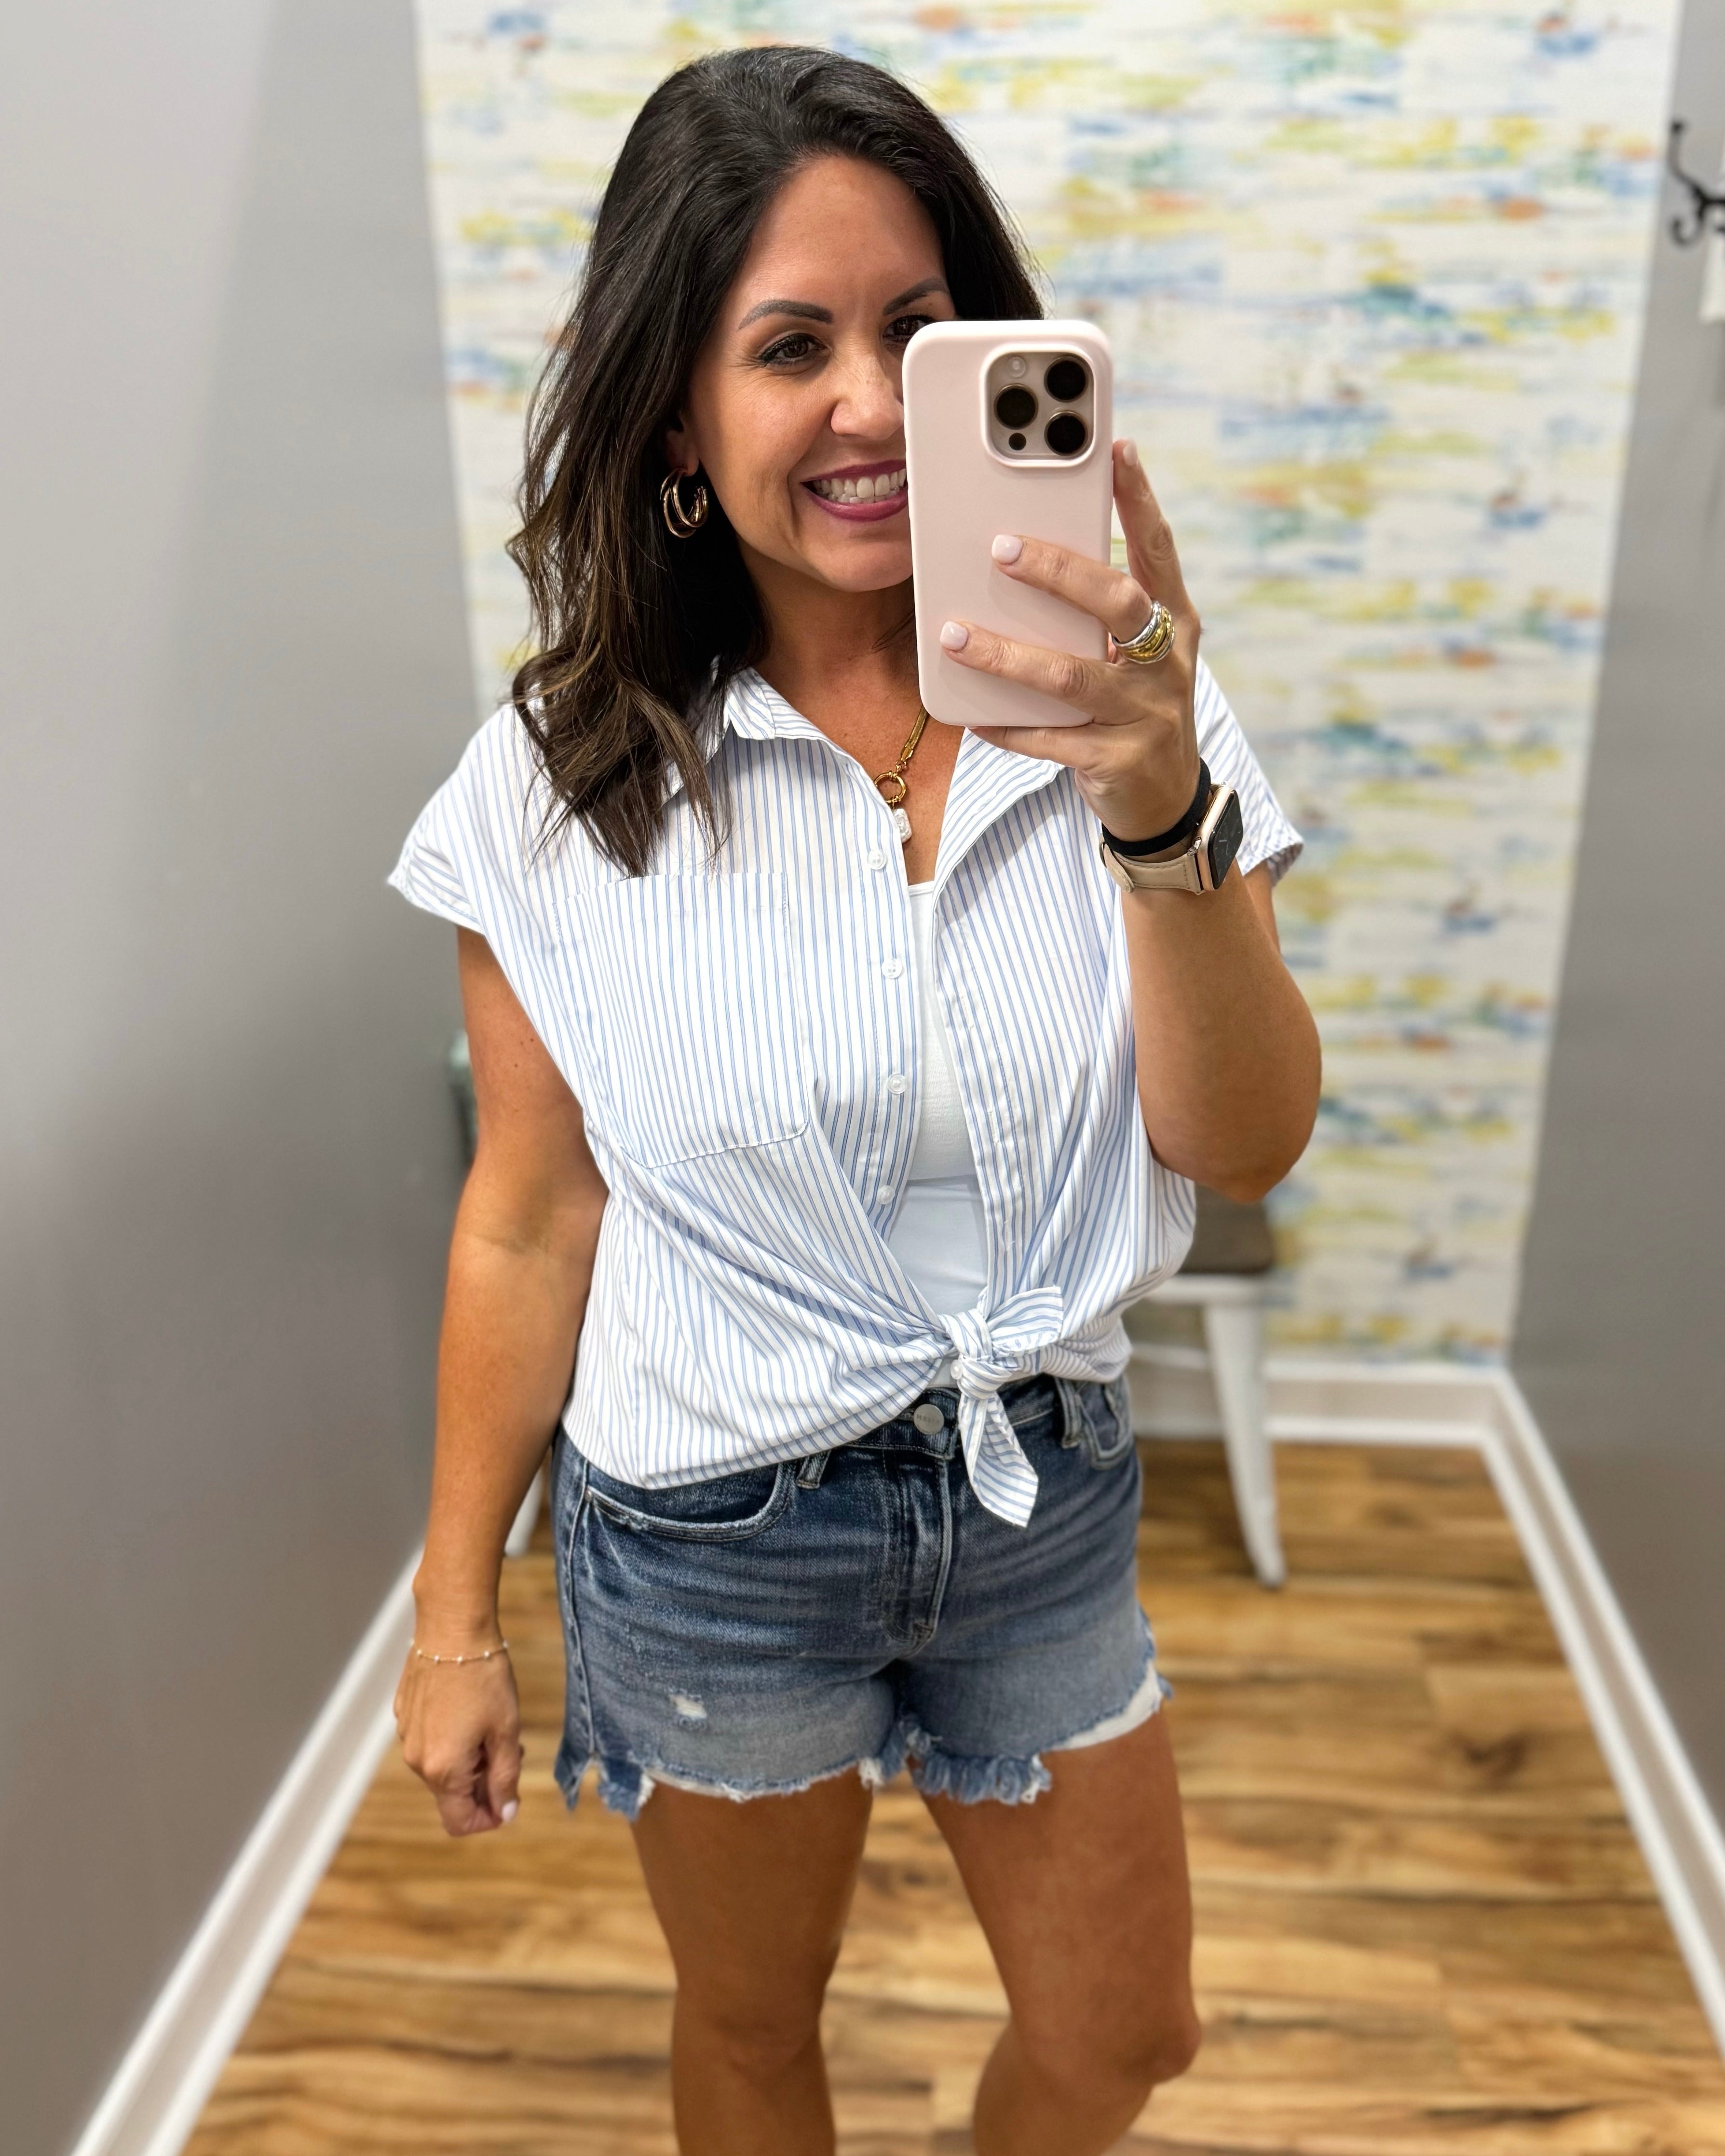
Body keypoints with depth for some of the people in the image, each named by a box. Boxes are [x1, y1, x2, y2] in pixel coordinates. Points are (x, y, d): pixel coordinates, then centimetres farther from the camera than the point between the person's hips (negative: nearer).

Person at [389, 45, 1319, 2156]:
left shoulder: (1106, 706, -10)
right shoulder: (564, 778, -13)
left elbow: (1243, 1148, -16)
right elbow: (527, 1221, -6)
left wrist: (1162, 811, -33)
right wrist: (454, 1617, 1)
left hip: (1044, 1498, 2)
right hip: (714, 1533, -1)